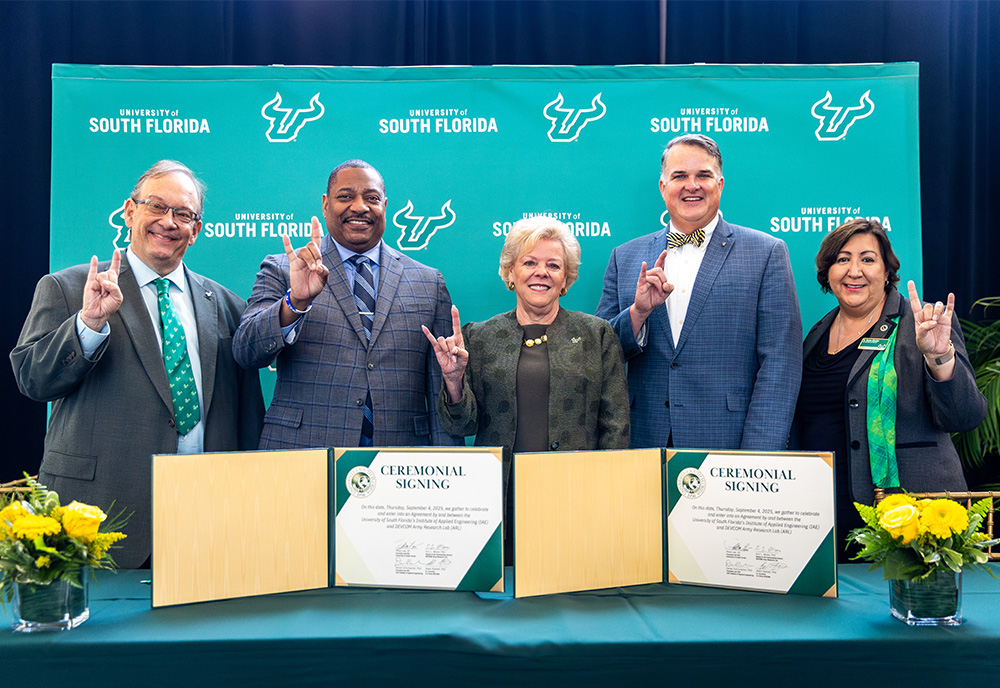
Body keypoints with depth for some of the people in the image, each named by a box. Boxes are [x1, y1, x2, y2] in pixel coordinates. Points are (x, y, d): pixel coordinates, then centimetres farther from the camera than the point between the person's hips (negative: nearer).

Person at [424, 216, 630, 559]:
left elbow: (616, 424, 5)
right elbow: (462, 425, 6)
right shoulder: (480, 337, 8)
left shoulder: (598, 335, 7)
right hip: (500, 500, 1)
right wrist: (454, 379, -12)